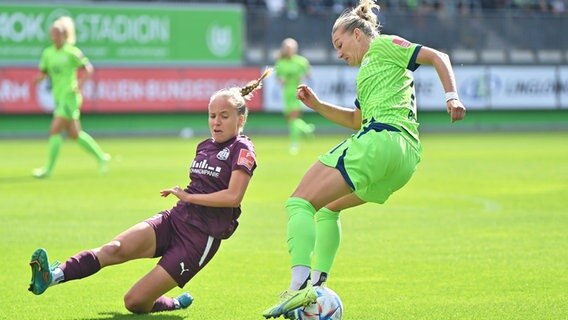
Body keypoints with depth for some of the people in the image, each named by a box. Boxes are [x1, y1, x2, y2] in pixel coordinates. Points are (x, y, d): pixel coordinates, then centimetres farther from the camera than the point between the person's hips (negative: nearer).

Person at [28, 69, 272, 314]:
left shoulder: (242, 149, -5)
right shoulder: (204, 147, 17)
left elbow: (233, 196, -18)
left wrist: (188, 196, -11)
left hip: (200, 239, -6)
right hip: (174, 220, 6)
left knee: (135, 302, -12)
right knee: (115, 248, -26)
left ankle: (173, 304, 20)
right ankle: (53, 276, -41)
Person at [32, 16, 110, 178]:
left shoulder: (72, 52, -10)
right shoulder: (48, 53, 9)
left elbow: (88, 68, -6)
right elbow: (43, 72, 15)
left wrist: (80, 83, -20)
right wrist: (39, 78, -7)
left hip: (70, 97, -8)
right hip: (58, 96, 8)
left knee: (55, 131, -12)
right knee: (74, 133, 13)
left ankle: (48, 169, -6)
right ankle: (101, 157, 28)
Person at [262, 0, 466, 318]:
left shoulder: (383, 46, 8)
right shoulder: (369, 69, 33)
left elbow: (437, 57, -2)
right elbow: (357, 119, 38)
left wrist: (452, 97, -16)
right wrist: (317, 105, 27)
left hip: (381, 140, -10)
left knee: (300, 202, -12)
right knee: (327, 207, 27)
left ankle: (300, 285, -30)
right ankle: (317, 283, 15)